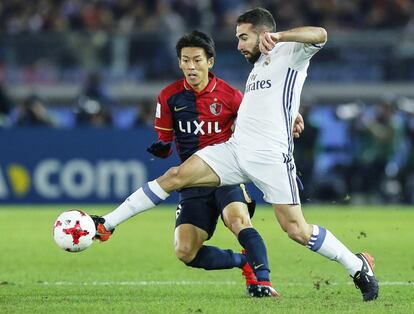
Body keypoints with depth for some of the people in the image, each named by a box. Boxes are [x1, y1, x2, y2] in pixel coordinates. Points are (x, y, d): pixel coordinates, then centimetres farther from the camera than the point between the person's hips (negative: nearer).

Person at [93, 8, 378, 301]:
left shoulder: (289, 53, 0)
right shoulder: (257, 66, 25)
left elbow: (320, 35, -20)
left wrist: (277, 35, -31)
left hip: (271, 156, -7)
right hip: (235, 149, 7)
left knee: (297, 230, -10)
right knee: (174, 177, -7)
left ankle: (358, 266, 9)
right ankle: (106, 225, -7)